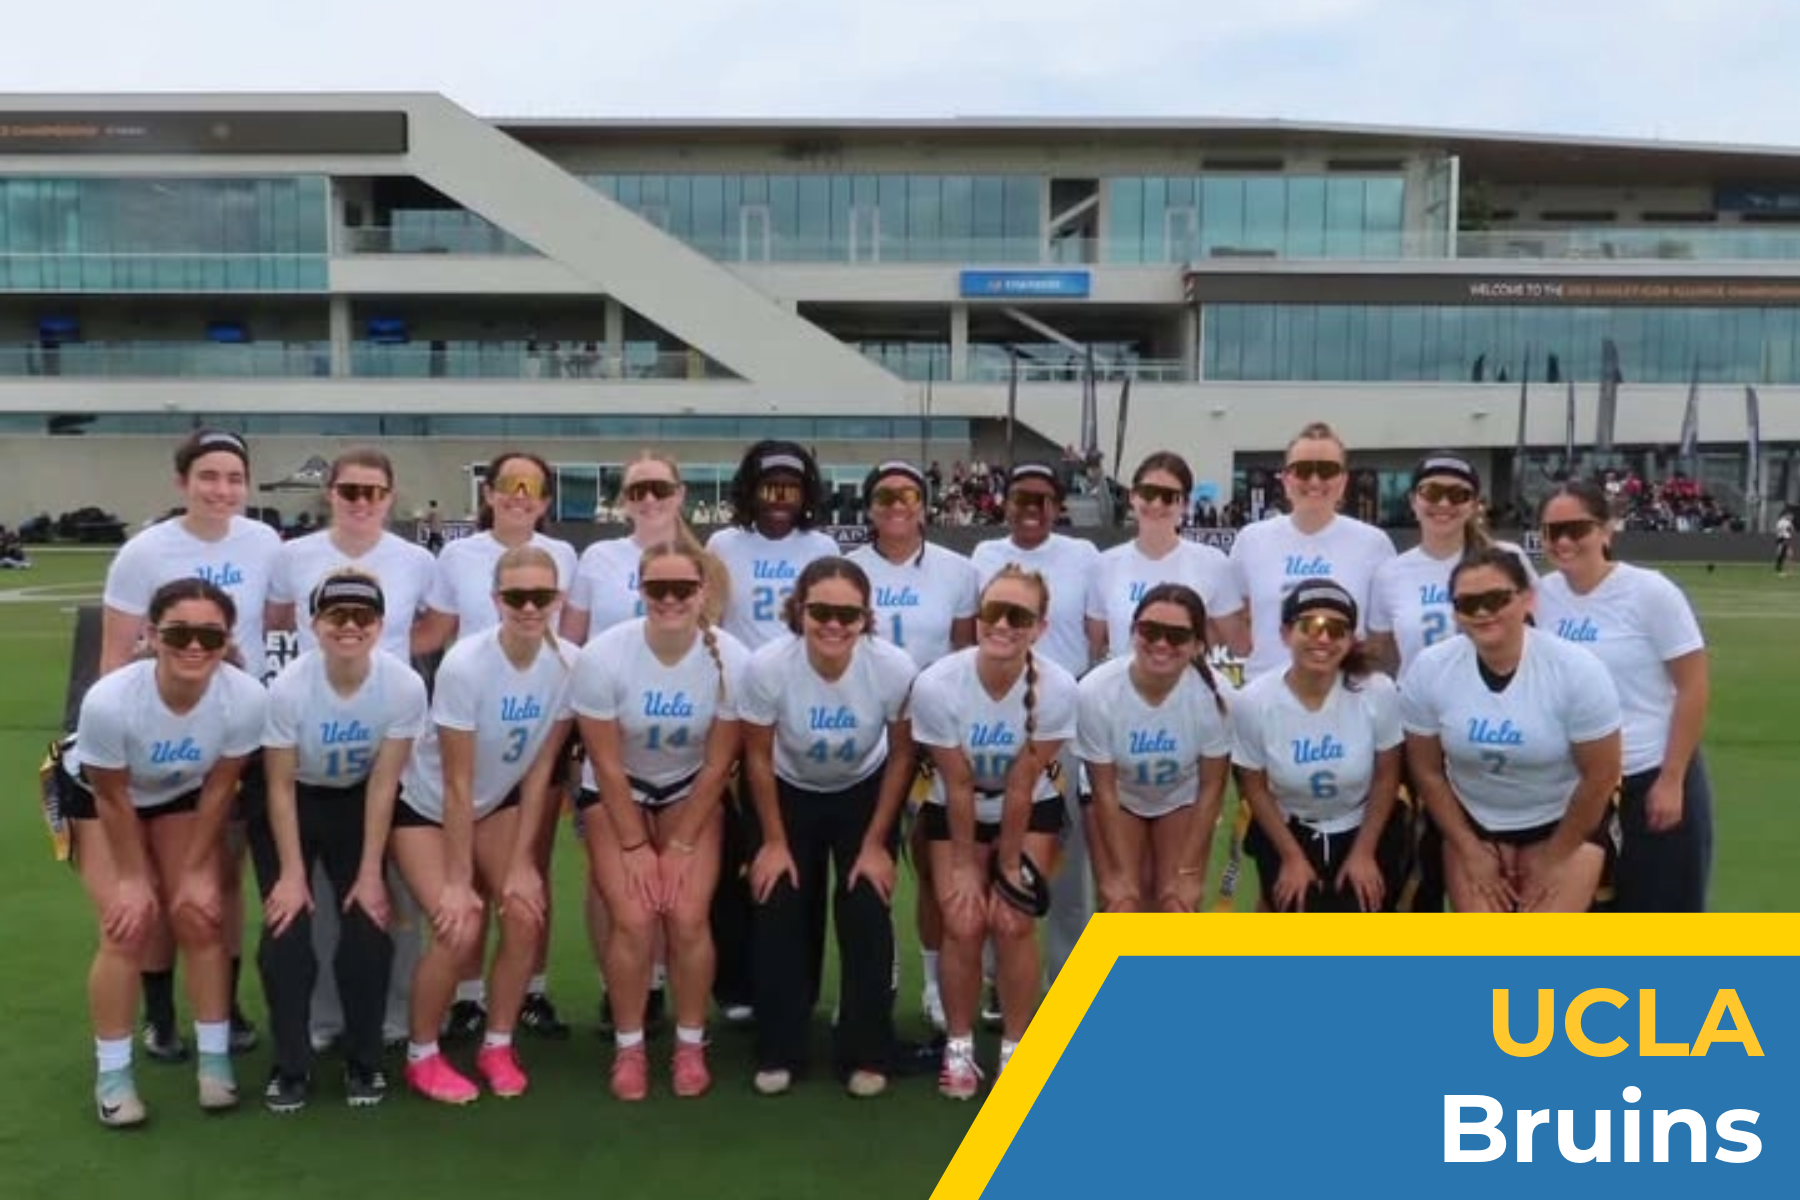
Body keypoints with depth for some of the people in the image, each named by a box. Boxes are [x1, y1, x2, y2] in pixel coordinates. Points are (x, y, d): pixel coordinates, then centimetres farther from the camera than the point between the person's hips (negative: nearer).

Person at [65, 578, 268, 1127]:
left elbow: (218, 789, -17)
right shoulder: (109, 700, -40)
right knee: (128, 928, -10)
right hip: (96, 796, -2)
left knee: (200, 919, -3)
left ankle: (214, 1059, 12)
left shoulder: (247, 698, -35)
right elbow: (113, 800, -23)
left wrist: (194, 870, -9)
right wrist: (133, 877, -12)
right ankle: (112, 1075, 7)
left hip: (183, 796, 2)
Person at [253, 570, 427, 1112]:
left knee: (369, 925, -8)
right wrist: (292, 873, -16)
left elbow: (382, 785, -17)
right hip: (293, 803, -1)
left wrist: (371, 873, -14)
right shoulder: (288, 687, -29)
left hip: (357, 803, 1)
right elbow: (280, 788, -17)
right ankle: (290, 1066, 5)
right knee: (286, 927, -11)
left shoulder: (405, 686, -27)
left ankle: (364, 1061, 10)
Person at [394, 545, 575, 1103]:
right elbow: (457, 785, -24)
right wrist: (457, 880, -18)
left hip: (499, 802, 4)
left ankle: (497, 1045, 13)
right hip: (426, 805, -4)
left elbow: (540, 770, -10)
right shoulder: (464, 666, -31)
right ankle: (421, 1055, 8)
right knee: (460, 927, -17)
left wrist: (521, 863, -10)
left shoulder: (567, 664, -20)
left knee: (525, 915, -11)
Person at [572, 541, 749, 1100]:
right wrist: (634, 844, -12)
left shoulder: (731, 660, -23)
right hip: (616, 791, -1)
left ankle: (690, 1044, 10)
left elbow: (717, 764, -12)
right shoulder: (601, 657, -26)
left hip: (690, 790, 1)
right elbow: (608, 764, -16)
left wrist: (681, 843, -10)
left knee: (689, 917, -12)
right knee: (634, 918, -14)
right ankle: (628, 1047, 8)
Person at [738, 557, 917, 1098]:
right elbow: (758, 758, -13)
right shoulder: (766, 667, -31)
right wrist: (774, 841, -7)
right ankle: (778, 1052, 12)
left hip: (865, 793, 0)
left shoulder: (894, 668, -31)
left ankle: (866, 1054, 8)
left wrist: (876, 844, -10)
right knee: (780, 911, -6)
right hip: (791, 793, 0)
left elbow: (900, 756, -13)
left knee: (866, 912, -8)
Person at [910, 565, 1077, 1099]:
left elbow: (1021, 787, -19)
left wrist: (1009, 867, -12)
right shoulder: (936, 685, -30)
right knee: (964, 924, -8)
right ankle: (958, 1048, 14)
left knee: (1012, 924, -10)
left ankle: (1015, 1050, 11)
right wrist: (963, 864, -11)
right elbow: (958, 786, -19)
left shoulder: (1057, 689, -29)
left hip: (1030, 810, 0)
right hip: (955, 812, 0)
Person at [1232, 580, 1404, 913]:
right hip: (1288, 830, 0)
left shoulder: (1378, 692, -21)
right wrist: (1292, 857, -4)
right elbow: (1255, 788, -6)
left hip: (1363, 829, 1)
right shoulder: (1252, 701, -21)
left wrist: (1364, 852, -3)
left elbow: (1386, 777, -6)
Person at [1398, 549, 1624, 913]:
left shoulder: (1578, 670, -21)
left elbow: (1600, 777, -12)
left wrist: (1554, 858, -7)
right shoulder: (1428, 670, -16)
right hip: (1472, 821, 2)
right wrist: (1470, 849, -3)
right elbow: (1427, 771, -5)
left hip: (1566, 822, -2)